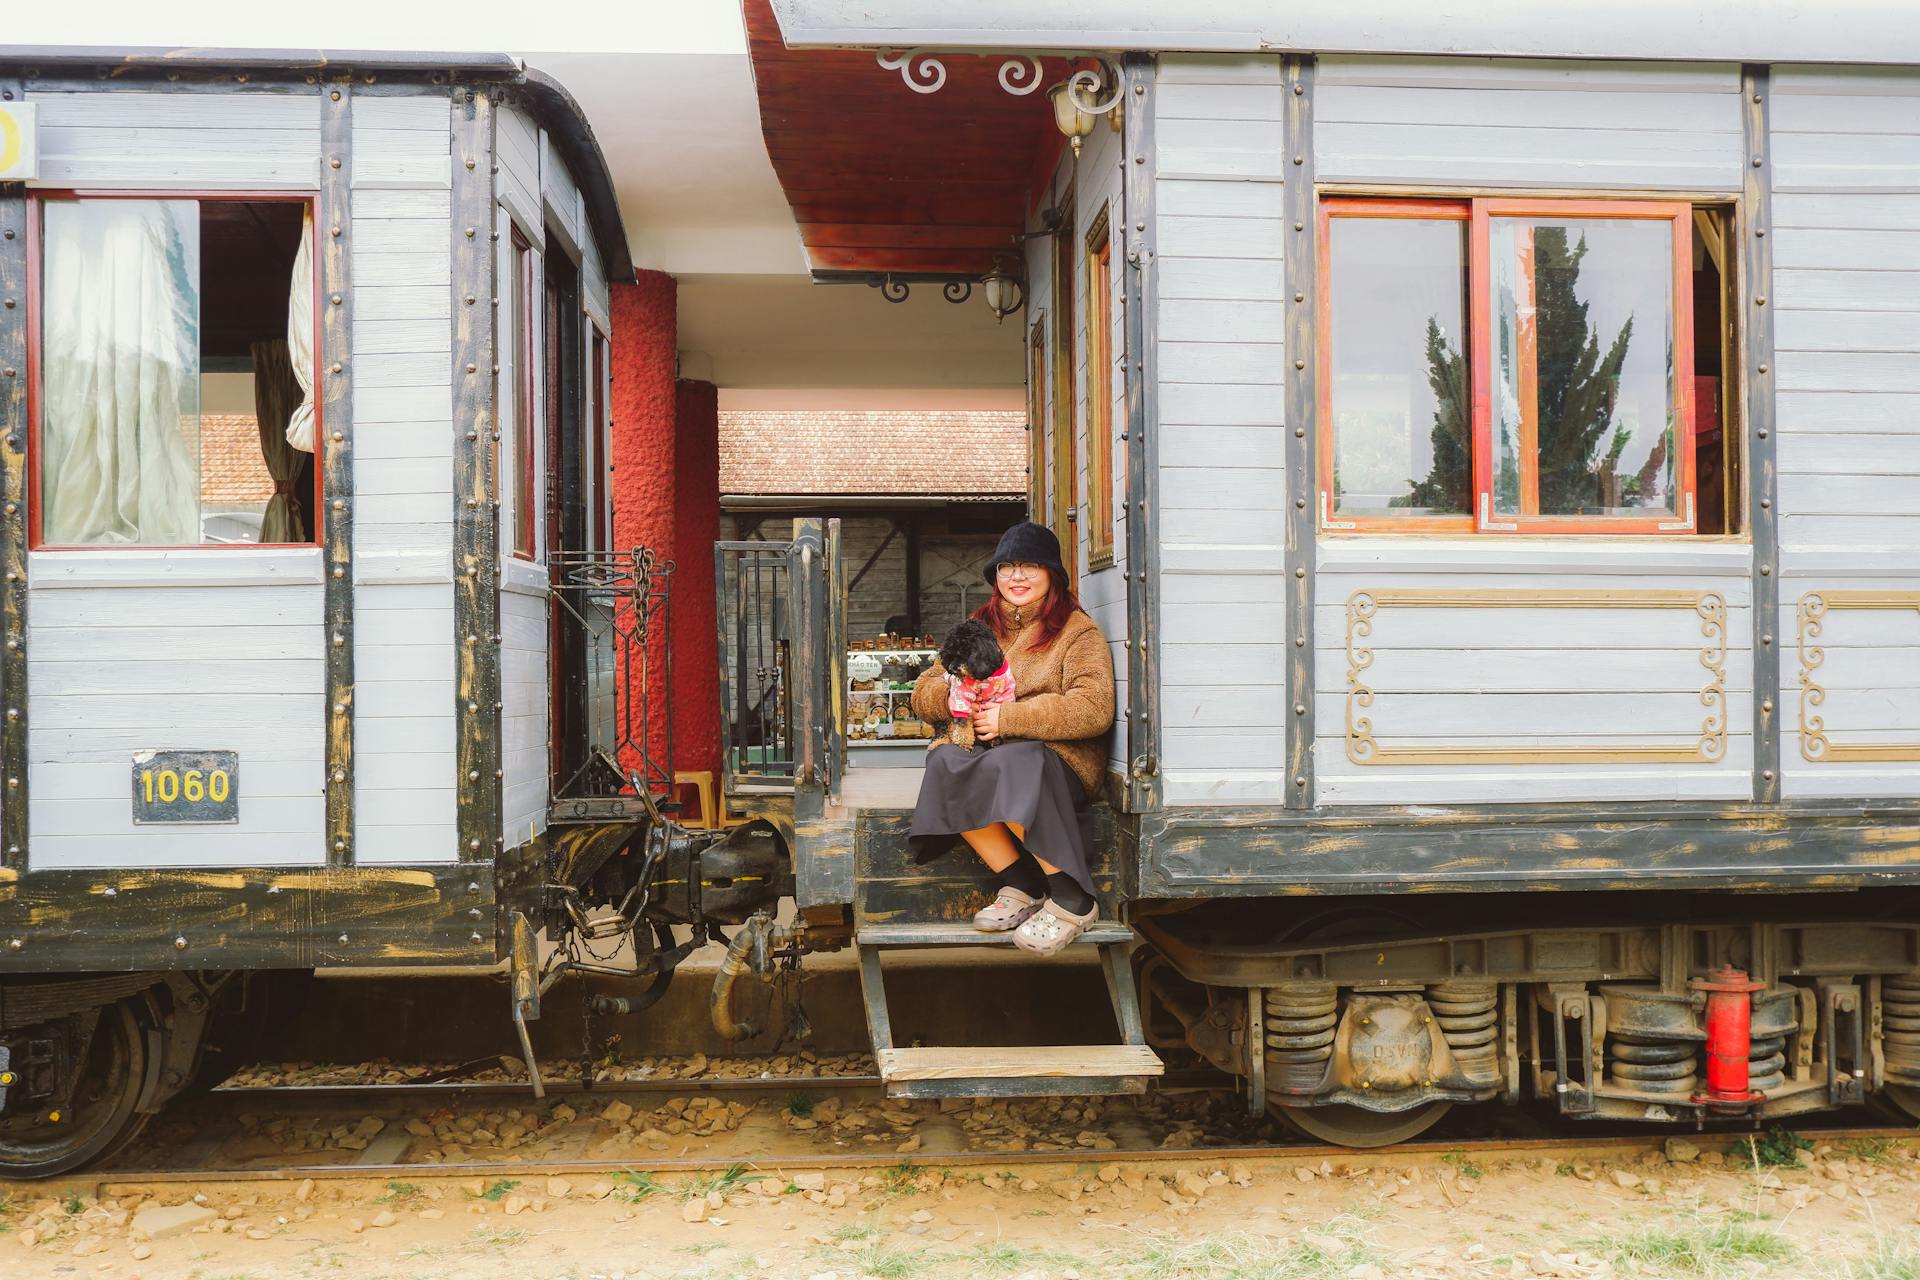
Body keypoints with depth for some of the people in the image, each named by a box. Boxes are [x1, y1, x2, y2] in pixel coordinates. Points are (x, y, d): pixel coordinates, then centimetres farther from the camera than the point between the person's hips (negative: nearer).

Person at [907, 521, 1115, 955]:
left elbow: (1094, 709, -14)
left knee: (1009, 766, -37)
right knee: (945, 763, -29)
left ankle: (1072, 899, -24)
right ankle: (1018, 884, -19)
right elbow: (922, 695, 16)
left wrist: (1010, 718, -18)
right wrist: (951, 694, -9)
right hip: (980, 750, 4)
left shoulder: (1077, 631, 2)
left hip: (1053, 753, -4)